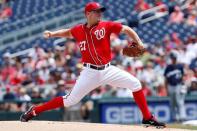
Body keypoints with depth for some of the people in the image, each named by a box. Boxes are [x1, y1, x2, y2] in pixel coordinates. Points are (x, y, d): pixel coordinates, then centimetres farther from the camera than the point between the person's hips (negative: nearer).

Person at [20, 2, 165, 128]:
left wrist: (139, 43, -15)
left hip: (107, 70, 2)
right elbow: (67, 32, 23)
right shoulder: (79, 30, 1)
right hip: (90, 72, -2)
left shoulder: (106, 26, -2)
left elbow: (126, 29, -1)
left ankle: (147, 118, 7)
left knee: (135, 83, -6)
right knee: (70, 100, -6)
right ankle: (34, 111, 5)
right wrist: (52, 34, 8)